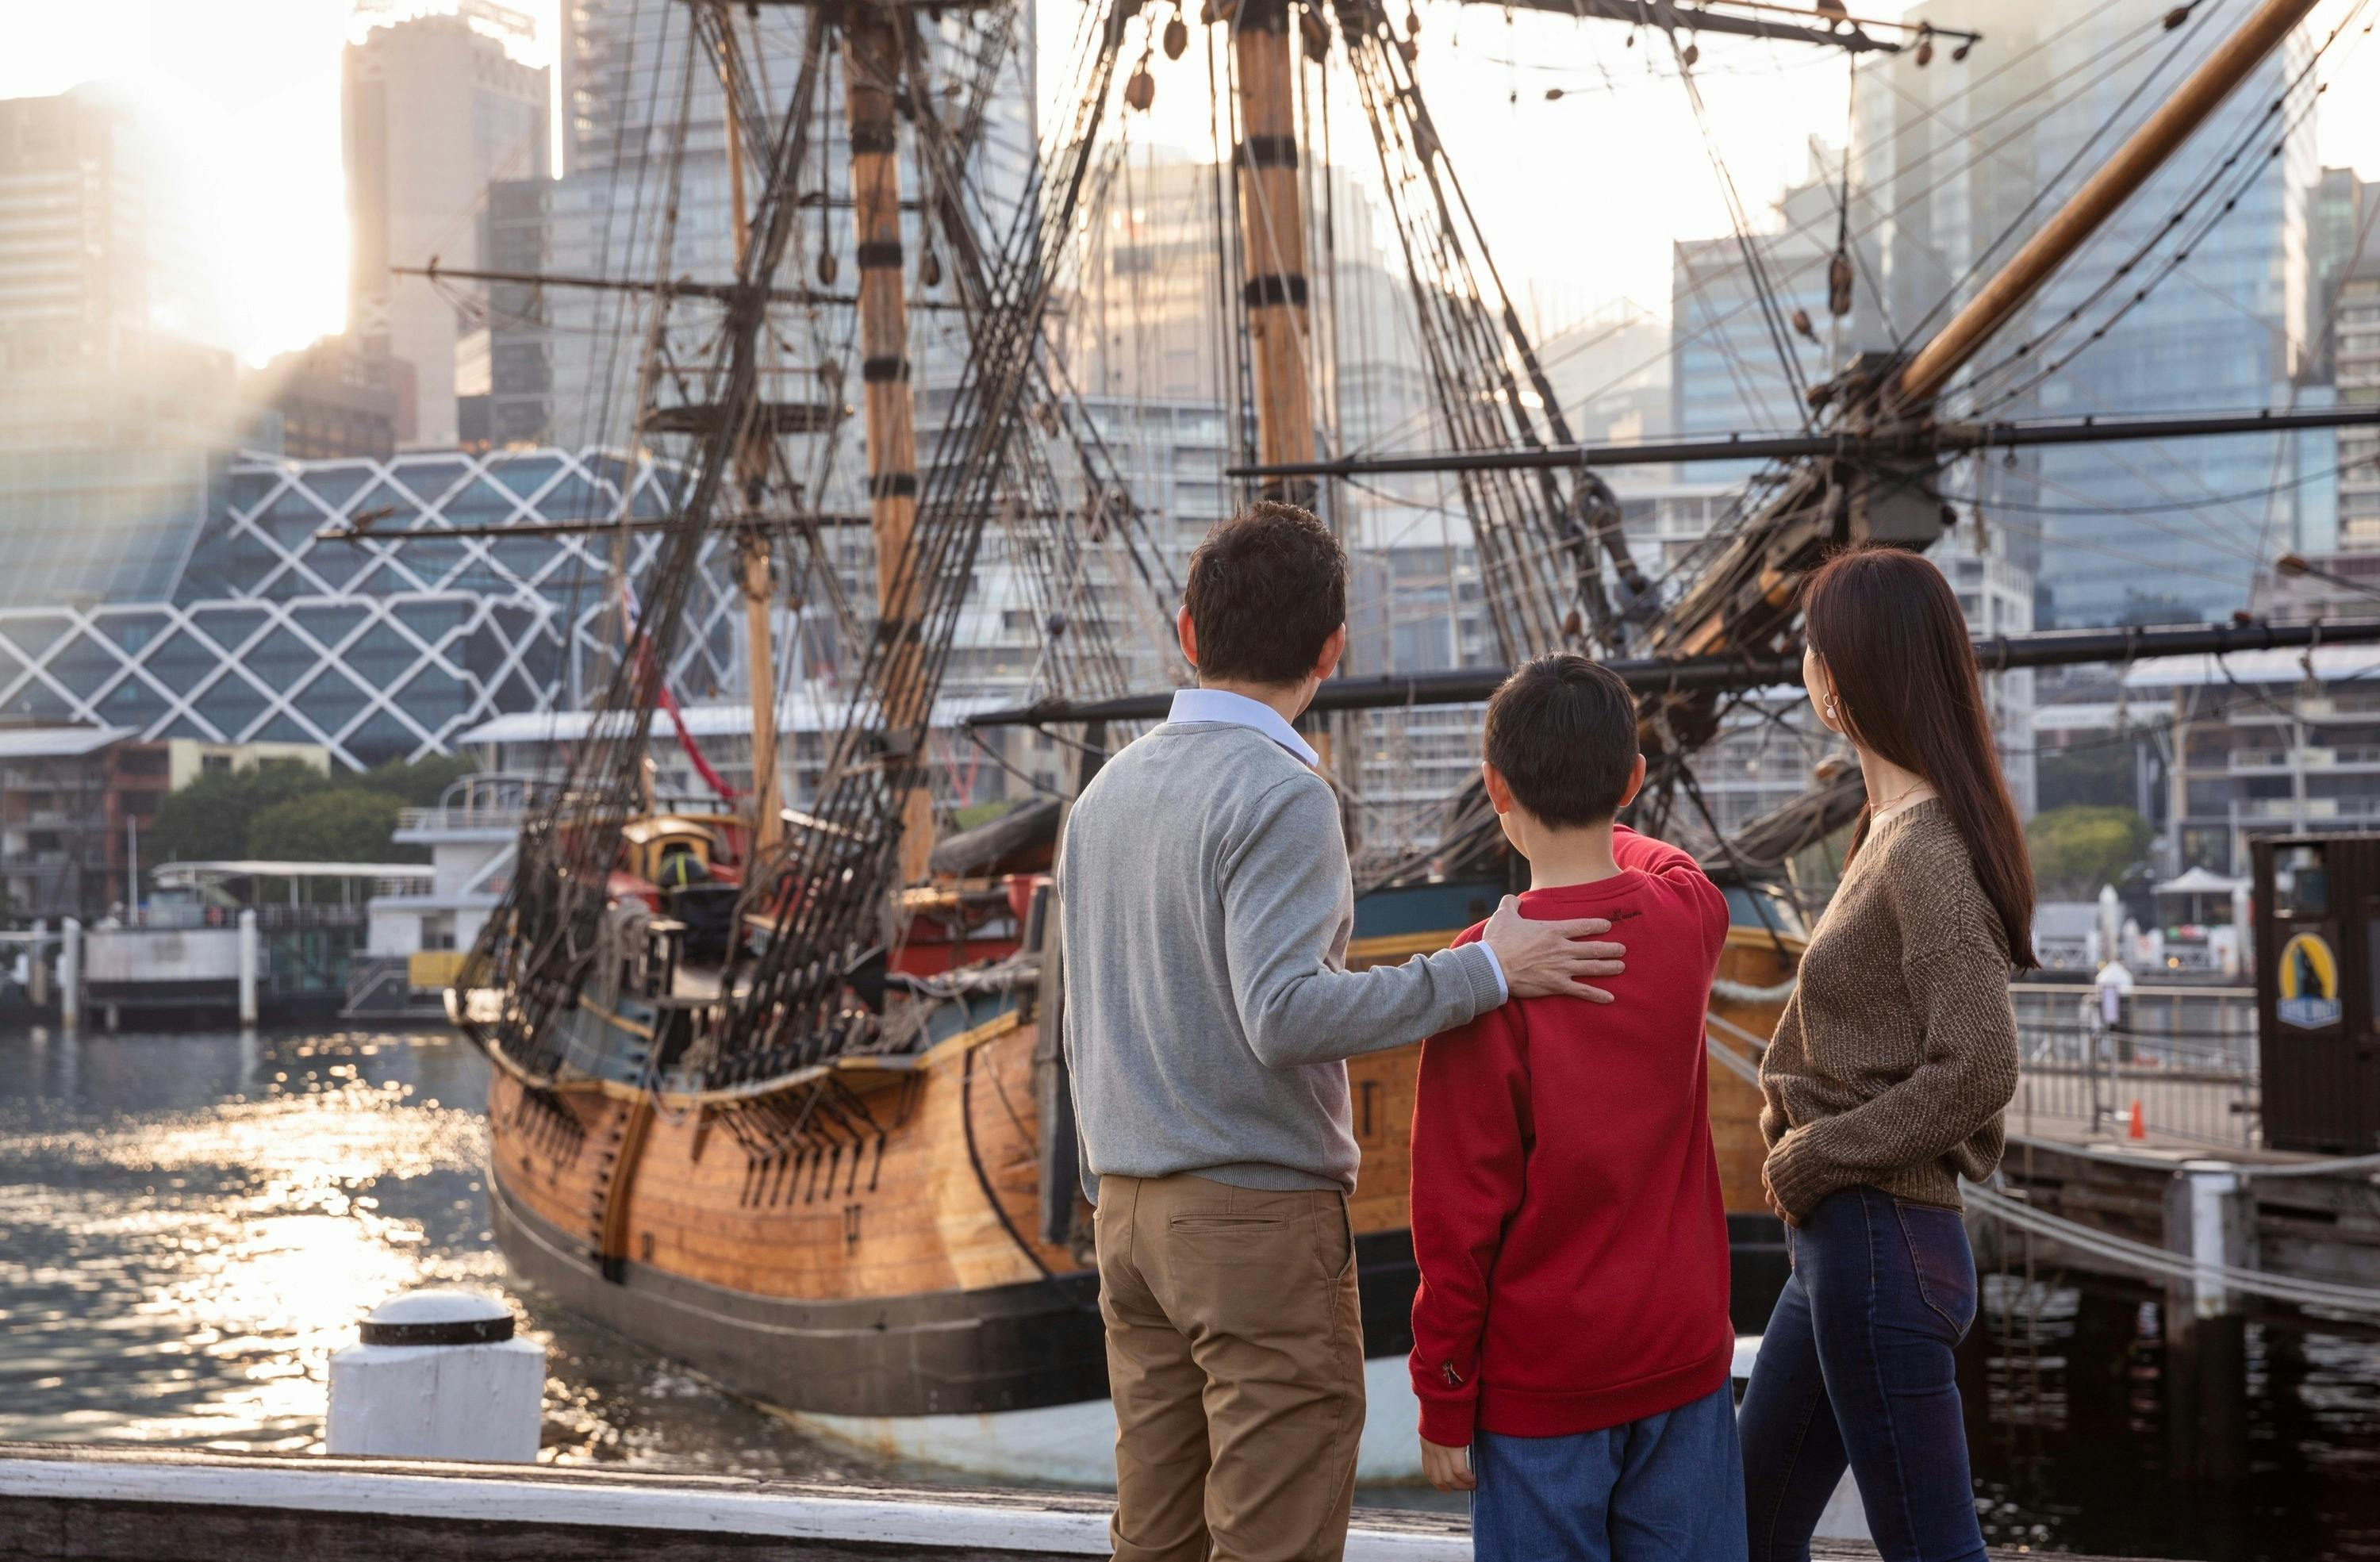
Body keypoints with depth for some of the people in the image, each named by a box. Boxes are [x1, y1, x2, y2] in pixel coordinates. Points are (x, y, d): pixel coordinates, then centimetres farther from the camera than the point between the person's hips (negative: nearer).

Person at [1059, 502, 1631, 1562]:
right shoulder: (1282, 796, -13)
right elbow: (1286, 1014, -25)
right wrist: (1486, 973, -22)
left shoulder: (1104, 795, 13)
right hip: (1263, 1211, -8)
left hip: (1132, 1216, 8)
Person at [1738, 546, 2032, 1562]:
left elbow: (1976, 1070, -23)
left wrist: (1815, 1155, -15)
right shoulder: (1890, 828, 11)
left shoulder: (1927, 851, -17)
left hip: (1882, 1244, -10)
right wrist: (1797, 1141, 3)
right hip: (1837, 1244, 10)